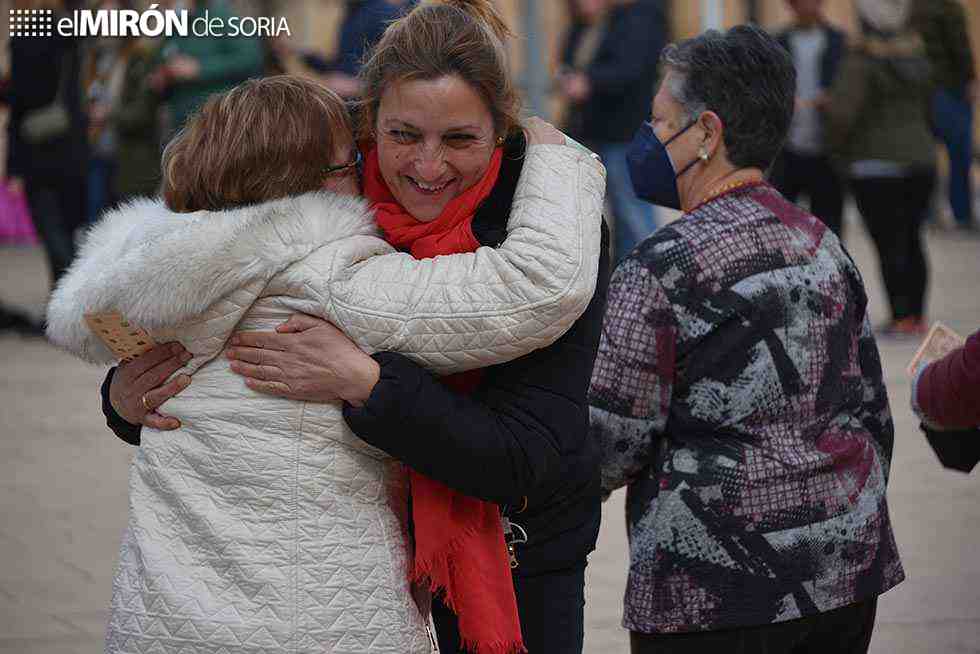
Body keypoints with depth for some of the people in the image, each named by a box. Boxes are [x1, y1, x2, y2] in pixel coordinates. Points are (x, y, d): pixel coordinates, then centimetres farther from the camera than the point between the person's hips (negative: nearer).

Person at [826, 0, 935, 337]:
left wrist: (837, 146, -4)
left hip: (876, 166, -6)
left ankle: (901, 317, -2)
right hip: (920, 159, 6)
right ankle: (917, 315, 15)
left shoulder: (863, 62, -14)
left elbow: (842, 111, -22)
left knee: (888, 245, -1)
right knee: (911, 240, 14)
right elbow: (928, 108, 13)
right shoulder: (918, 55, 5)